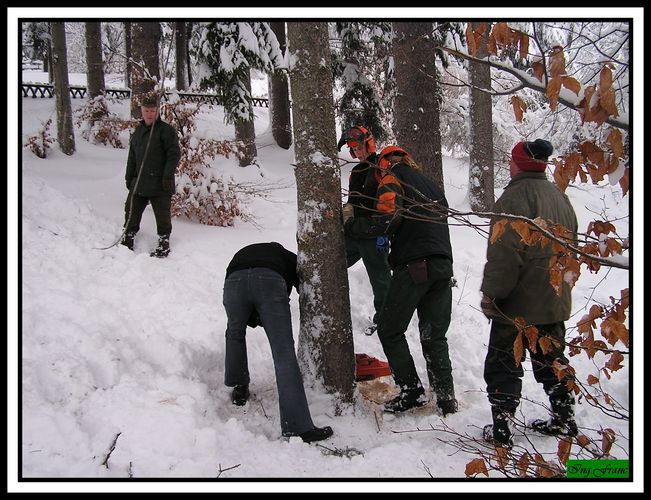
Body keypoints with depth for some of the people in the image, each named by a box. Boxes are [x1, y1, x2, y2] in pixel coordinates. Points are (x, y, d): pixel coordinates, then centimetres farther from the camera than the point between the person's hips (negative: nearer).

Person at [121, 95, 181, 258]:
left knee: (162, 215, 0)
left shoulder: (166, 130, -7)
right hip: (139, 183, 7)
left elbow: (174, 154, -12)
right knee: (131, 212, 12)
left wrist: (167, 176, -18)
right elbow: (132, 157, 21)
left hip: (159, 184, -6)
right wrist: (129, 177, 15)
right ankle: (128, 240, 25)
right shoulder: (138, 131, 14)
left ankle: (164, 244, 13)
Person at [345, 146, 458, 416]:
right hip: (443, 266, 7)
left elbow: (389, 219, -13)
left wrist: (353, 225, -1)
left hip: (413, 266, -7)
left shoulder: (392, 178, 3)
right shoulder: (431, 184, 26)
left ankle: (411, 391, 3)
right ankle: (446, 398, 11)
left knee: (390, 330, 6)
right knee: (435, 337, 12)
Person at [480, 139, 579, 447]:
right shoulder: (560, 197, 10)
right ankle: (564, 419, 29)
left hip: (517, 304, -8)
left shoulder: (514, 198, -18)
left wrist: (490, 293, -15)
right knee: (552, 360, 20)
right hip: (555, 302, 8)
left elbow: (504, 254, -24)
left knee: (503, 366, 2)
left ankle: (501, 429, 3)